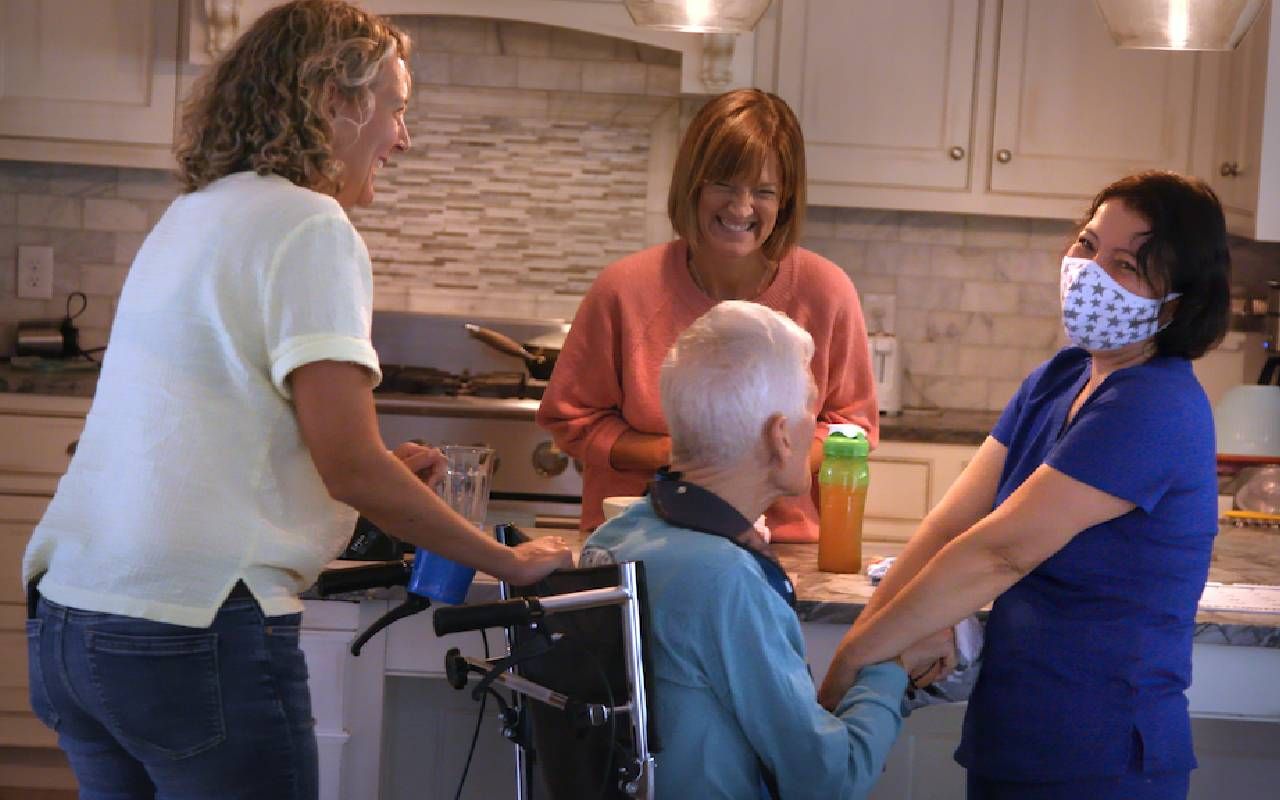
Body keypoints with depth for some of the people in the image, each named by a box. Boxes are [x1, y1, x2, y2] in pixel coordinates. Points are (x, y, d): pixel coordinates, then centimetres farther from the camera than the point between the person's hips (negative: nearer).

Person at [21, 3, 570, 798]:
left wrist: (381, 474, 19)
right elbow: (351, 466, -16)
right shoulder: (310, 227, -10)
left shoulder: (193, 215, 16)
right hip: (194, 633, -8)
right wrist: (510, 561, -5)